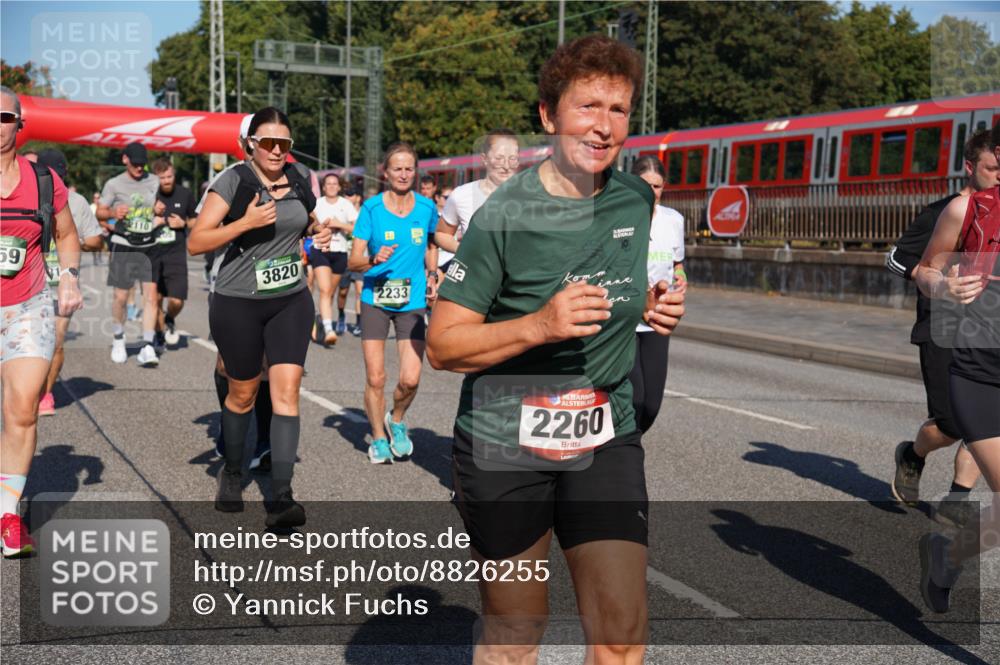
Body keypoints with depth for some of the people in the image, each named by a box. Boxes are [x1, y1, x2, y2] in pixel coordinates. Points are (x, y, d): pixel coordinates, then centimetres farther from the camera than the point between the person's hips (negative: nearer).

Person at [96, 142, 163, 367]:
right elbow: (99, 212, 6)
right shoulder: (114, 184, 2)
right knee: (120, 296, 1)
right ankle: (118, 339, 24)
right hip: (123, 246, -2)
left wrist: (161, 218, 0)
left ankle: (148, 347, -7)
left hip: (149, 246, 2)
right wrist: (113, 213, -15)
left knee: (151, 295, -7)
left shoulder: (154, 182, 10)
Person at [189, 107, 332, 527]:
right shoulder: (233, 181, -10)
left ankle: (281, 497, -9)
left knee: (286, 389, -9)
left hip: (291, 300, 3)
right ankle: (232, 474, 36)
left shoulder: (300, 177, 5)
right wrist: (245, 222, -25)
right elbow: (195, 243, -13)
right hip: (238, 302, -3)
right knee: (243, 394, 10)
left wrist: (318, 233, 2)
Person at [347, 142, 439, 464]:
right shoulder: (371, 208, -5)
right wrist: (375, 260, -26)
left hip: (412, 302, 1)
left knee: (410, 379, -8)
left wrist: (432, 274, 5)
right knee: (375, 378, 0)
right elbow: (353, 261, -6)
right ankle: (378, 438, 23)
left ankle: (396, 421, 24)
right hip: (375, 301, -1)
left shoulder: (426, 207, 1)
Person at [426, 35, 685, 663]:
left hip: (606, 437, 4)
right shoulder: (504, 215, -13)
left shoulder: (638, 198, 3)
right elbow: (443, 345, -12)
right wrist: (540, 325, -26)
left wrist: (648, 307, 1)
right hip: (504, 442, -3)